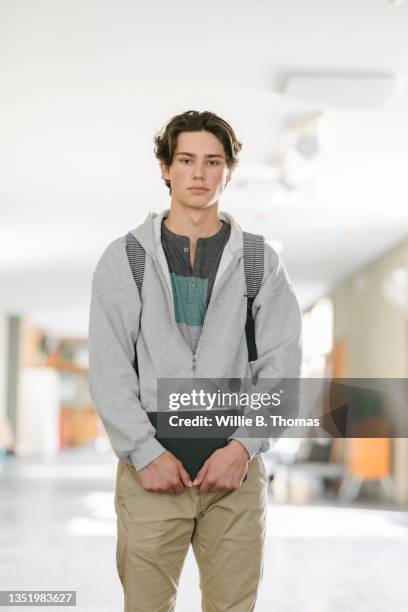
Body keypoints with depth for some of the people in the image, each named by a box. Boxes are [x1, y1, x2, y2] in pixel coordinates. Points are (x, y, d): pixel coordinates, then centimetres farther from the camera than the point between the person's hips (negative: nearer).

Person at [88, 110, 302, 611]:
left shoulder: (262, 262, 7)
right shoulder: (124, 258, 5)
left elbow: (281, 365, 1)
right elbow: (108, 368, -1)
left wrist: (244, 446, -11)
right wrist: (145, 452, -10)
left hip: (235, 465, 1)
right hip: (151, 466, -1)